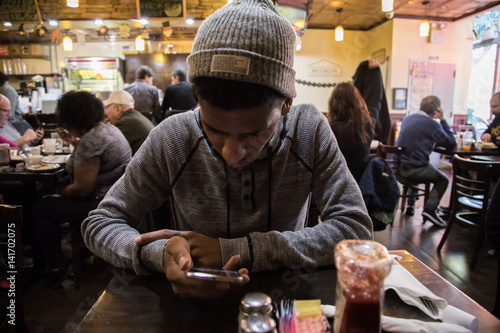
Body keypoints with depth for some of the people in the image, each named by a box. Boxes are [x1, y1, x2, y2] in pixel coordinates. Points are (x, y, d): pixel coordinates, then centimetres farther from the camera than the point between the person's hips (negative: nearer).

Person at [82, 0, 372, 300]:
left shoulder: (310, 130, -15)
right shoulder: (173, 138, -15)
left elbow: (358, 230, -18)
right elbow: (100, 223, -8)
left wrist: (234, 249, -25)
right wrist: (159, 254, -29)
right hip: (196, 307, 1)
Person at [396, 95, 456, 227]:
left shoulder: (407, 119, 10)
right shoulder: (431, 124, -12)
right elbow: (451, 144, -4)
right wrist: (442, 120, -1)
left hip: (399, 166, 7)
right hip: (414, 168, -7)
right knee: (443, 180, 16)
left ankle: (411, 205, 35)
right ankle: (429, 209, 0)